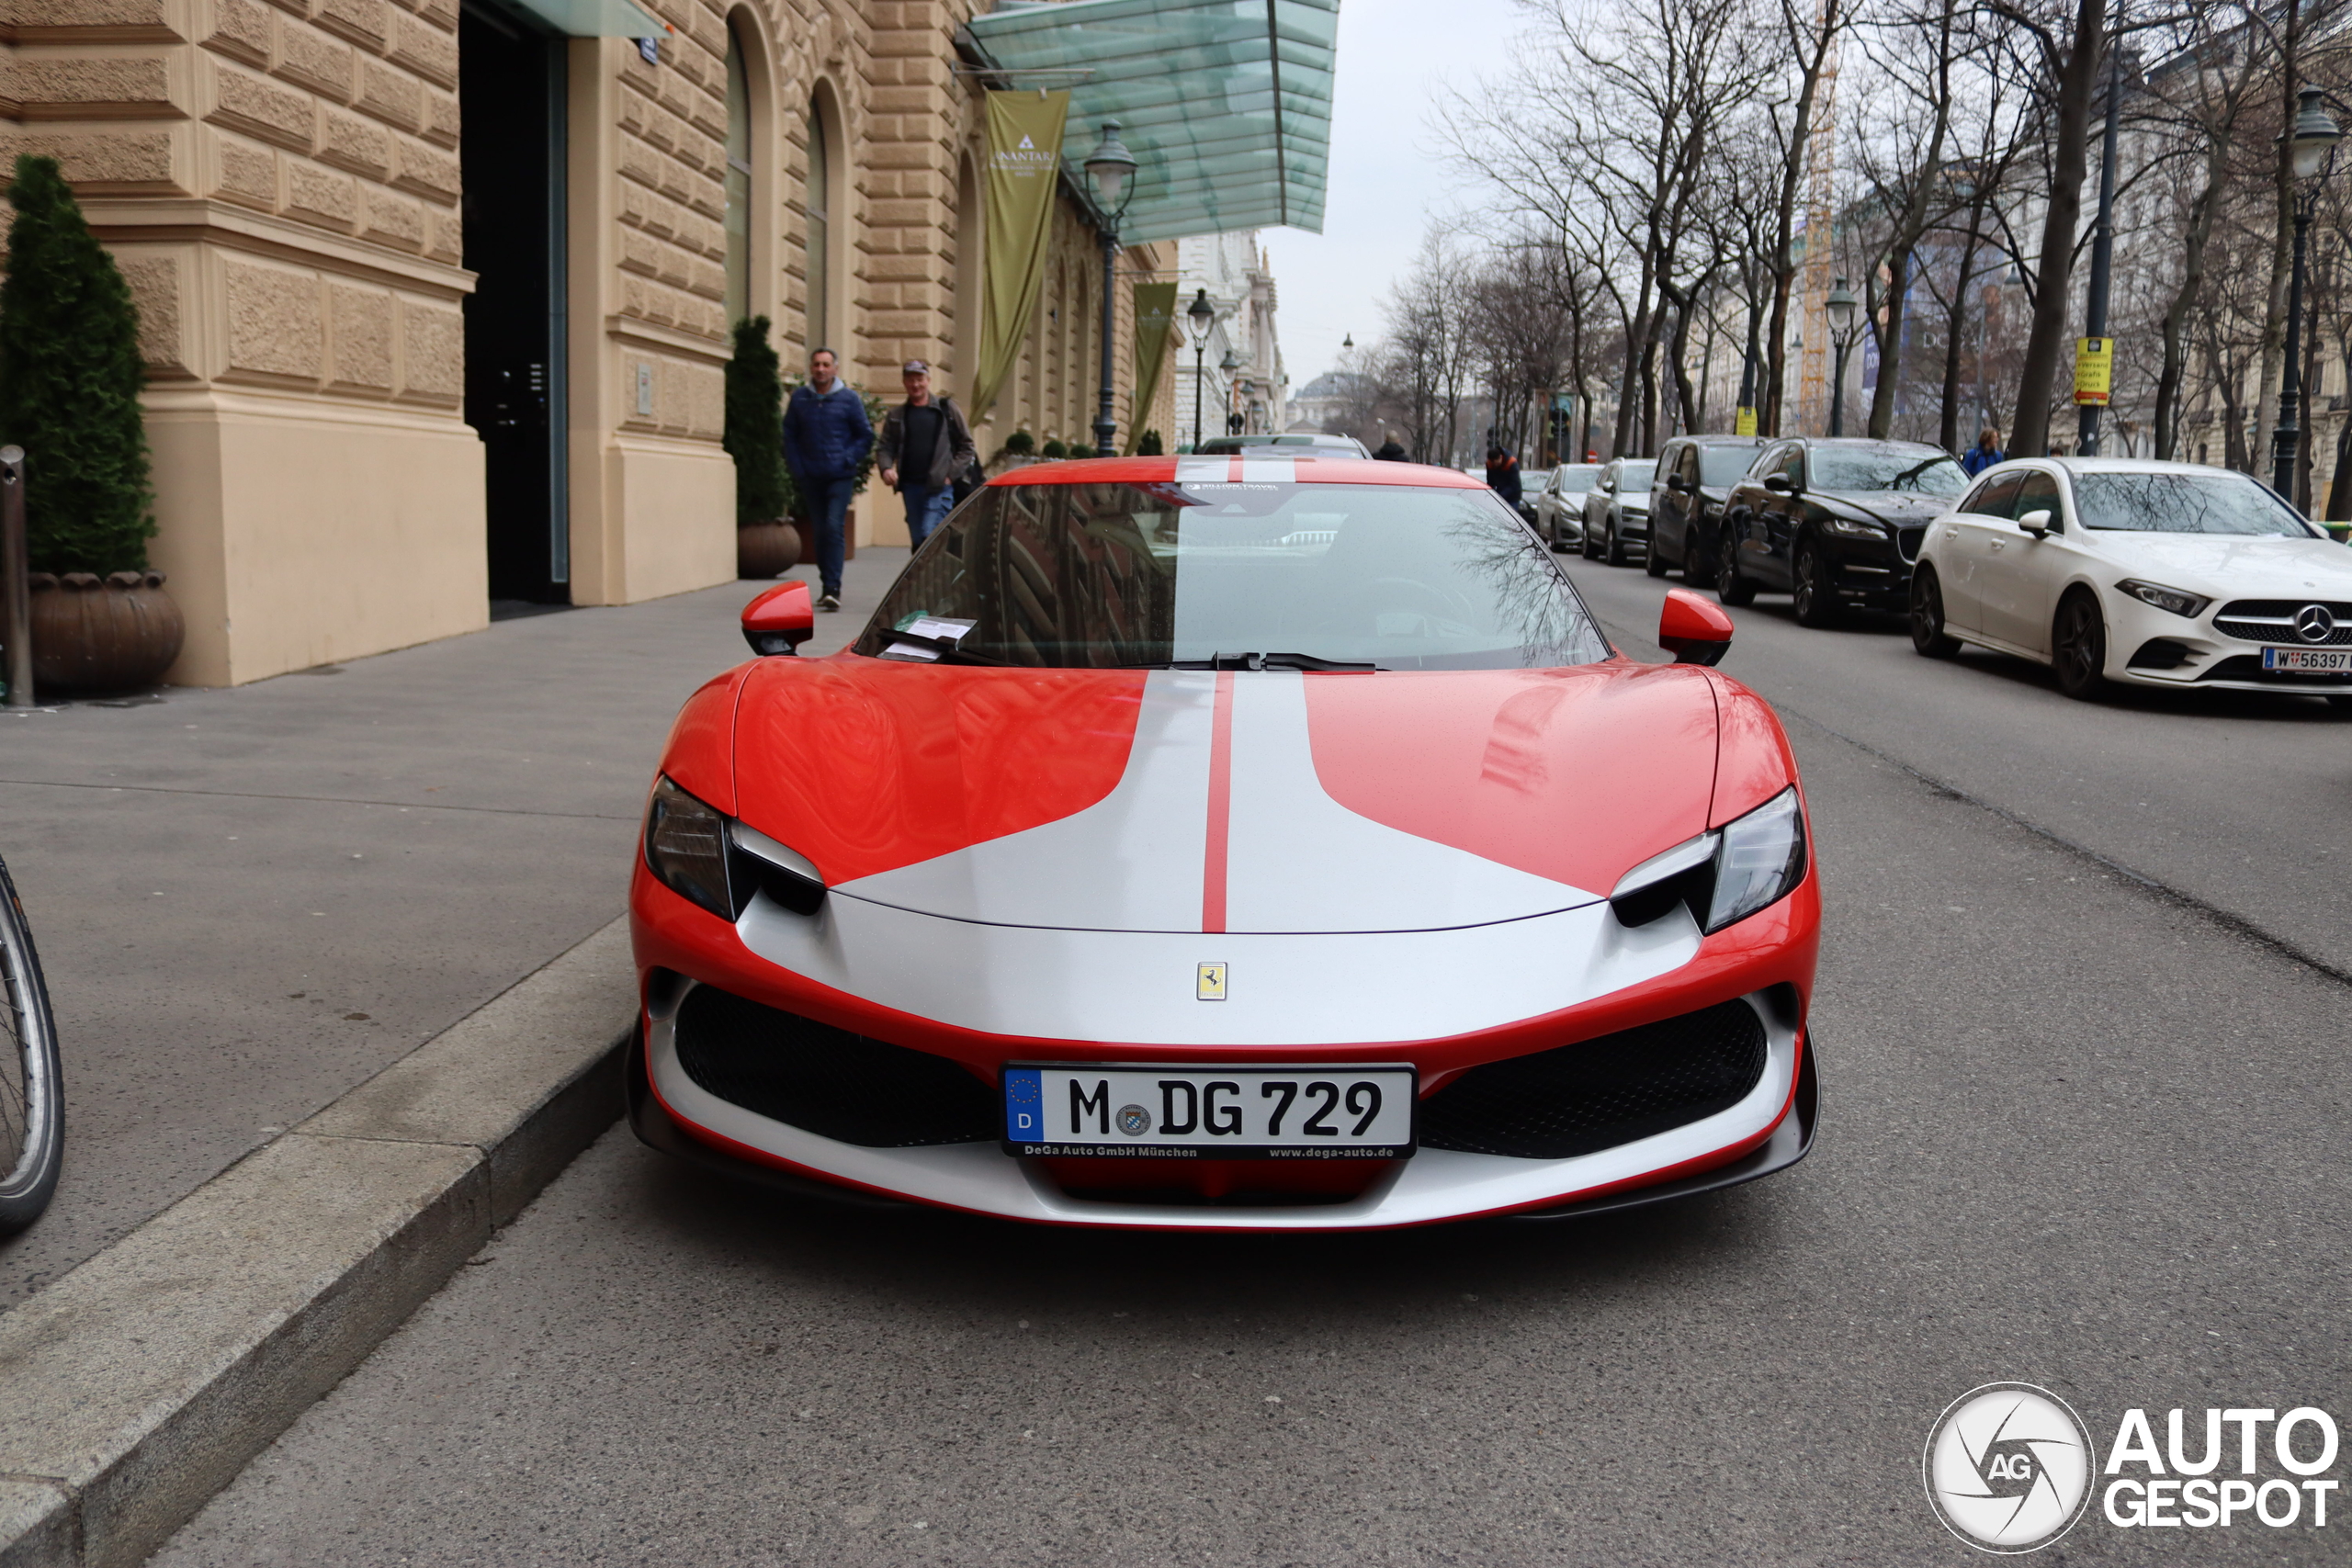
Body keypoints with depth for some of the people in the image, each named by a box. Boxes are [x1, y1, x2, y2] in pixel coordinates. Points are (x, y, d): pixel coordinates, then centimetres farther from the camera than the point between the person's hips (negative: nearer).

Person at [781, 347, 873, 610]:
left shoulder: (849, 399, 0)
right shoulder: (799, 398, 6)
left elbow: (865, 435, 5)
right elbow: (790, 435, 12)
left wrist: (847, 461, -6)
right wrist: (797, 468, 2)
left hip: (840, 477, -3)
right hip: (811, 477, 3)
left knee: (834, 527, -15)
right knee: (820, 531, 8)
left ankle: (833, 588, -17)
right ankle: (827, 586, 18)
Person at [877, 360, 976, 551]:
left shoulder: (947, 409, 6)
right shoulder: (896, 416, 14)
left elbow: (967, 446, 6)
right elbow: (886, 448, 10)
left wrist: (951, 474, -5)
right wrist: (886, 468, -11)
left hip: (939, 486, -4)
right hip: (910, 486, 4)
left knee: (930, 536, -17)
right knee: (918, 540, 8)